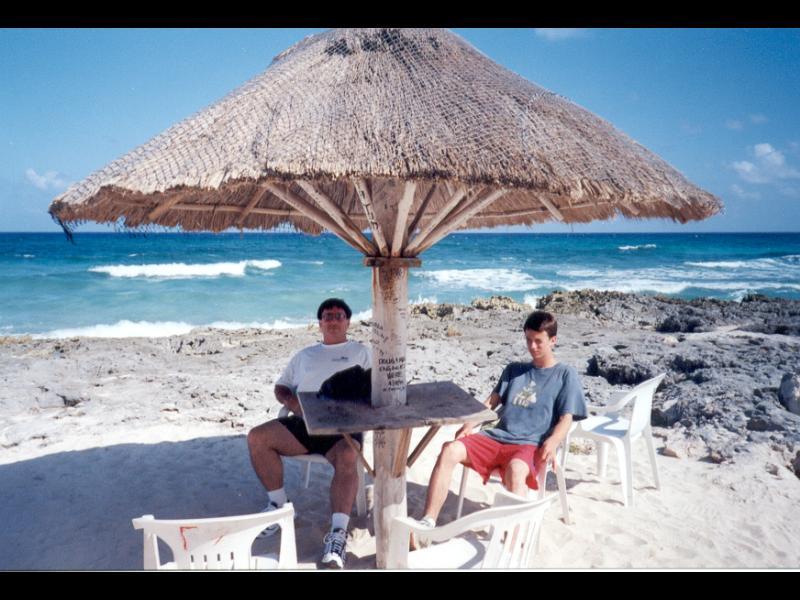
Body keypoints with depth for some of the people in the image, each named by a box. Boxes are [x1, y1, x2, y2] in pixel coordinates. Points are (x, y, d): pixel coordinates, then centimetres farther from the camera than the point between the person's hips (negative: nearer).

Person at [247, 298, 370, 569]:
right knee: (257, 437, -17)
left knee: (347, 458, -36)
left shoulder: (361, 352, 18)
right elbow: (280, 387, 27)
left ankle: (338, 534, -37)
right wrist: (291, 401, 2)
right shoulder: (305, 355, 29)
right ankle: (278, 502, 1)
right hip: (304, 422, 4)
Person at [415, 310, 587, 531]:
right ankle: (428, 521, -25)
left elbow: (566, 419, 2)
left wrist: (551, 443, -19)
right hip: (496, 437, 4)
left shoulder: (566, 374, 11)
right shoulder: (514, 369, 24)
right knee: (450, 450, -23)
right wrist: (470, 425, -1)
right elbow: (492, 402, 18)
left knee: (516, 469, -40)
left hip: (530, 445, -4)